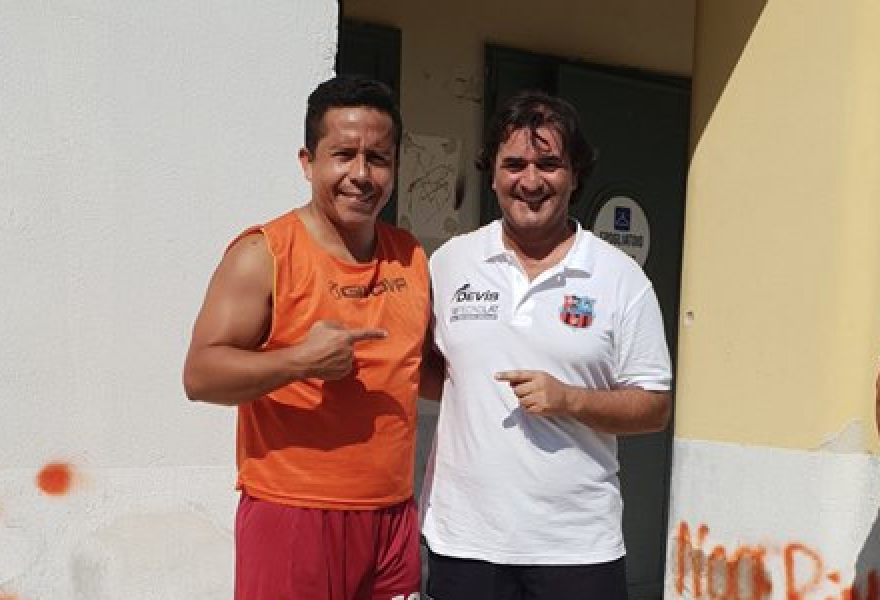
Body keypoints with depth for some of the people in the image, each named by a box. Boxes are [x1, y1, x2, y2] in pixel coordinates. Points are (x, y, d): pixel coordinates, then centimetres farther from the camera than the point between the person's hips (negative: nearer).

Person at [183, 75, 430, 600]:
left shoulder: (411, 255, 10)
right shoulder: (264, 254, -8)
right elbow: (200, 375, -13)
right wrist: (299, 362, -25)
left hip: (394, 516, 6)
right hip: (293, 517, -5)